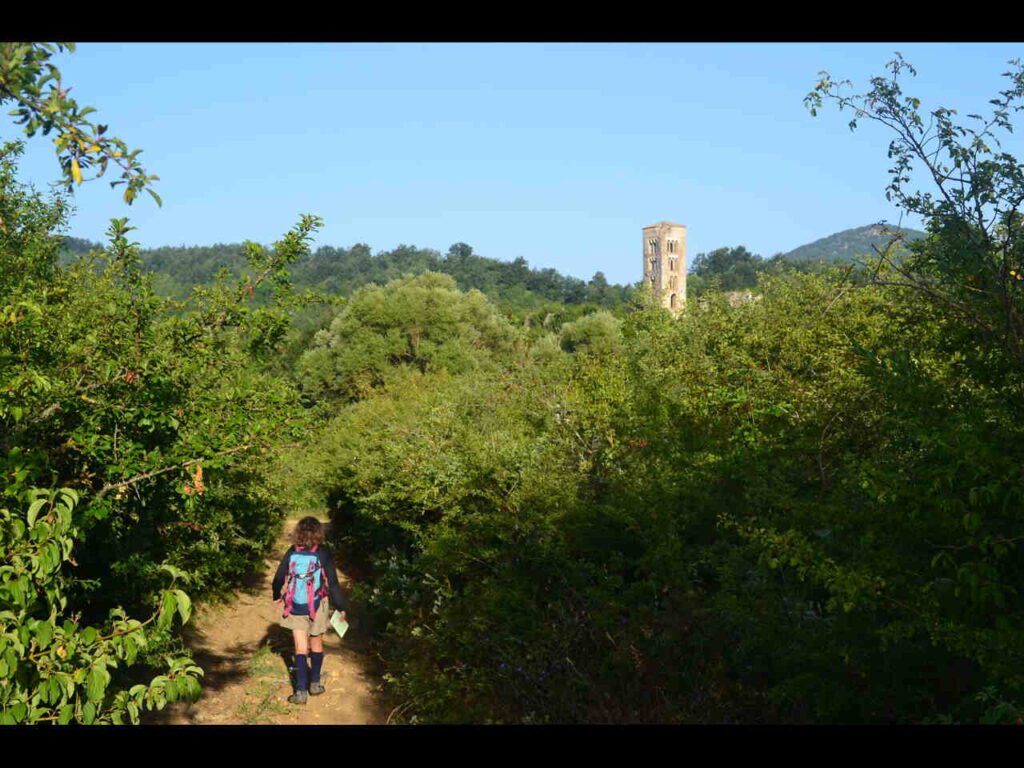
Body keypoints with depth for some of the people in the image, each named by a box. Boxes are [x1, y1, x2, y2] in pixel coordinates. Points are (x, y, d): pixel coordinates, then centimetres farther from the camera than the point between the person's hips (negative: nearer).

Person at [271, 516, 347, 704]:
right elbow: (332, 582, -10)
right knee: (316, 644, 18)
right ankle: (315, 684, 28)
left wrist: (277, 596, 23)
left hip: (295, 608, 1)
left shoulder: (292, 552, -4)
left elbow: (278, 578, 3)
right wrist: (340, 607, -2)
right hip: (316, 607, -1)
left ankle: (301, 690, -1)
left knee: (301, 648, 6)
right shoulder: (323, 553, -10)